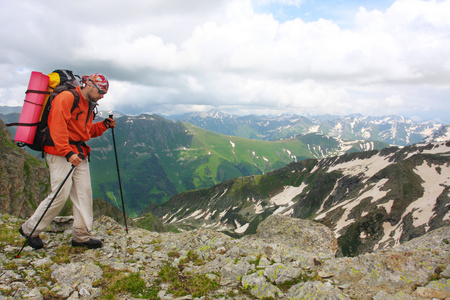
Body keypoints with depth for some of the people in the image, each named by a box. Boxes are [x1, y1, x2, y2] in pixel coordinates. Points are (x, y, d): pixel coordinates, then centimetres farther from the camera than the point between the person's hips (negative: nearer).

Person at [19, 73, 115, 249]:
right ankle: (29, 229, 13)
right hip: (60, 154, -9)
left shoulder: (88, 105, 19)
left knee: (84, 193, 3)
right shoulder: (66, 98, -11)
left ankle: (81, 236, 11)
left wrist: (104, 125, 8)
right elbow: (57, 127, -20)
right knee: (60, 195, -8)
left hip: (79, 154, 9)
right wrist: (68, 152, -25)